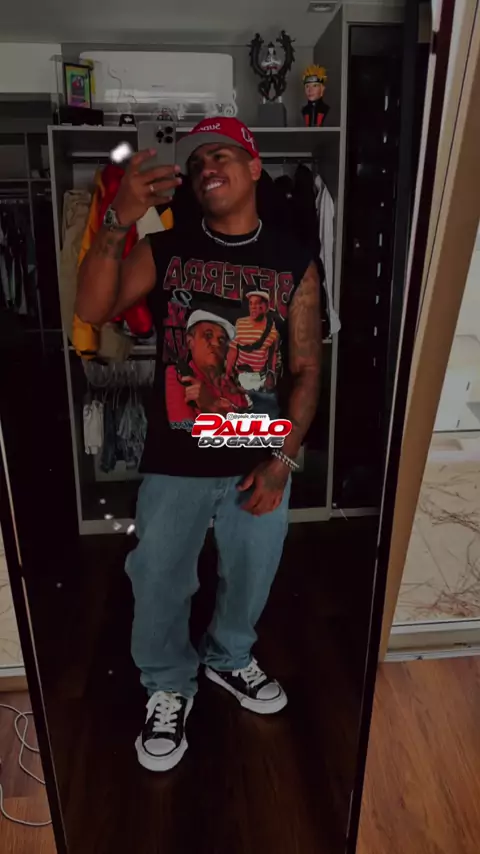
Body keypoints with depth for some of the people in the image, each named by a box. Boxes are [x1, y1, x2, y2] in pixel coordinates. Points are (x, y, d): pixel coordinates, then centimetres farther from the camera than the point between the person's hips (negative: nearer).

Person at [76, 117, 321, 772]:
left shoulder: (294, 265, -2)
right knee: (159, 585, 13)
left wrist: (283, 460, -10)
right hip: (175, 463, 0)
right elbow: (92, 311, -16)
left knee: (250, 580, 20)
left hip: (258, 463, 1)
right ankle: (169, 688, 42)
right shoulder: (164, 251, -2)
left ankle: (229, 659, 52)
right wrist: (117, 220, -29)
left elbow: (306, 369, -3)